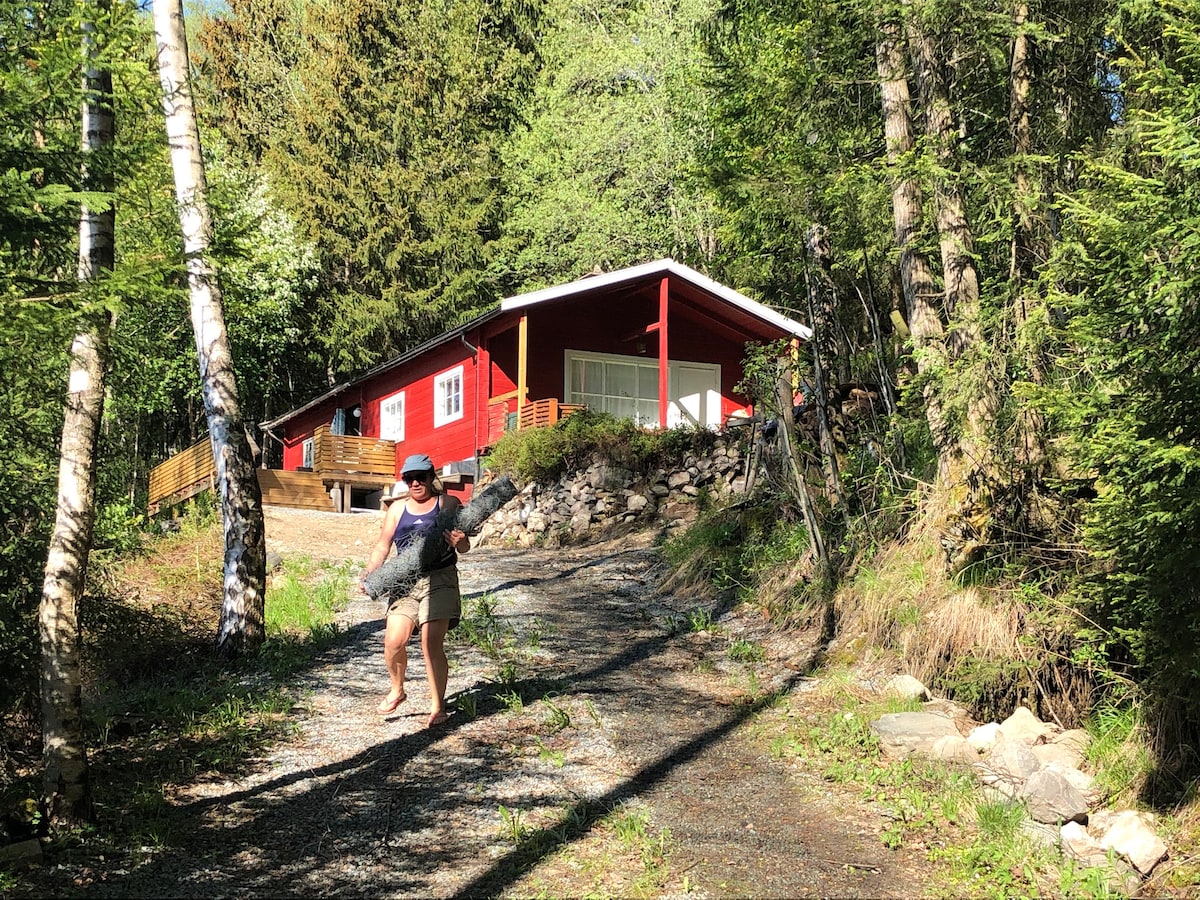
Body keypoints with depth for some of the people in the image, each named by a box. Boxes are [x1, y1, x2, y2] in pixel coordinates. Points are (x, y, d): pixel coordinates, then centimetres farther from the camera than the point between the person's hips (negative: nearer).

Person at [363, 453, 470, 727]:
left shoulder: (448, 504, 5)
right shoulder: (397, 508, 12)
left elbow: (465, 547, 3)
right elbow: (382, 546, 12)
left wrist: (459, 542, -20)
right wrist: (370, 575, -4)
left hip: (439, 581, -3)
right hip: (405, 582, 3)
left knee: (432, 643, -11)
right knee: (394, 641, -9)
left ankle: (437, 706, 3)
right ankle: (397, 690, 20)